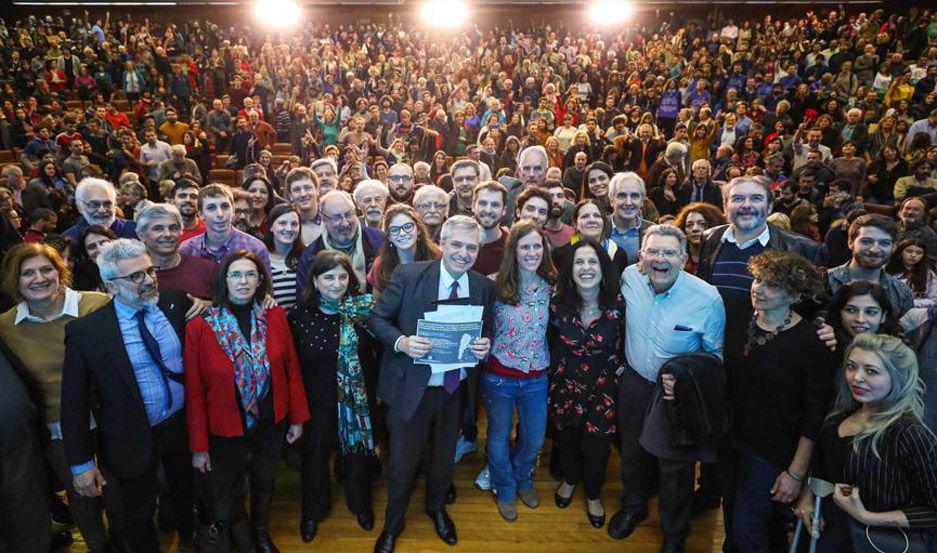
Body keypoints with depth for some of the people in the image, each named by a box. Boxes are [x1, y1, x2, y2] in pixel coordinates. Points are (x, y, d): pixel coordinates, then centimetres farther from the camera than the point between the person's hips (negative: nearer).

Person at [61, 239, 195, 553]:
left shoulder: (177, 304, -9)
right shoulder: (85, 331, -18)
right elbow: (74, 401, -11)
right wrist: (81, 463, -9)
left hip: (184, 424, 3)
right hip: (133, 440, -3)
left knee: (187, 495, 27)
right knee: (139, 518, 19)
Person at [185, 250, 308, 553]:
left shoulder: (275, 316, -8)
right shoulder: (200, 325, -15)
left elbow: (291, 368, -1)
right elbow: (194, 390, -10)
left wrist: (297, 417, 0)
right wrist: (199, 445, -8)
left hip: (271, 421, 2)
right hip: (225, 426, -2)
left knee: (265, 482, 23)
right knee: (225, 503, 13)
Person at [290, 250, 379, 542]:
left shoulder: (364, 310, -11)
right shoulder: (300, 314, -11)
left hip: (358, 399, 0)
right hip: (317, 401, 0)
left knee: (358, 453, 18)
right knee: (315, 456, 18)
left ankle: (361, 504, 47)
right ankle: (312, 511, 46)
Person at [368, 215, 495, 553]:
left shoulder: (485, 288, -3)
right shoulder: (408, 275, -14)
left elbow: (487, 332, 6)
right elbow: (377, 318, -9)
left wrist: (485, 345, -17)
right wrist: (402, 342, -26)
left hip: (457, 389, 3)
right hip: (411, 388, -3)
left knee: (445, 458, 25)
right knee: (402, 464, 13)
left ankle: (436, 507, 56)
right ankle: (393, 524, 43)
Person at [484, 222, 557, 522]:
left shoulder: (551, 286, -4)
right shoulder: (496, 286, -15)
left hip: (536, 377, 3)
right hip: (499, 376, -3)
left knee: (534, 439, 18)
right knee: (499, 436, 16)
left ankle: (523, 480, 49)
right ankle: (505, 489, 43)